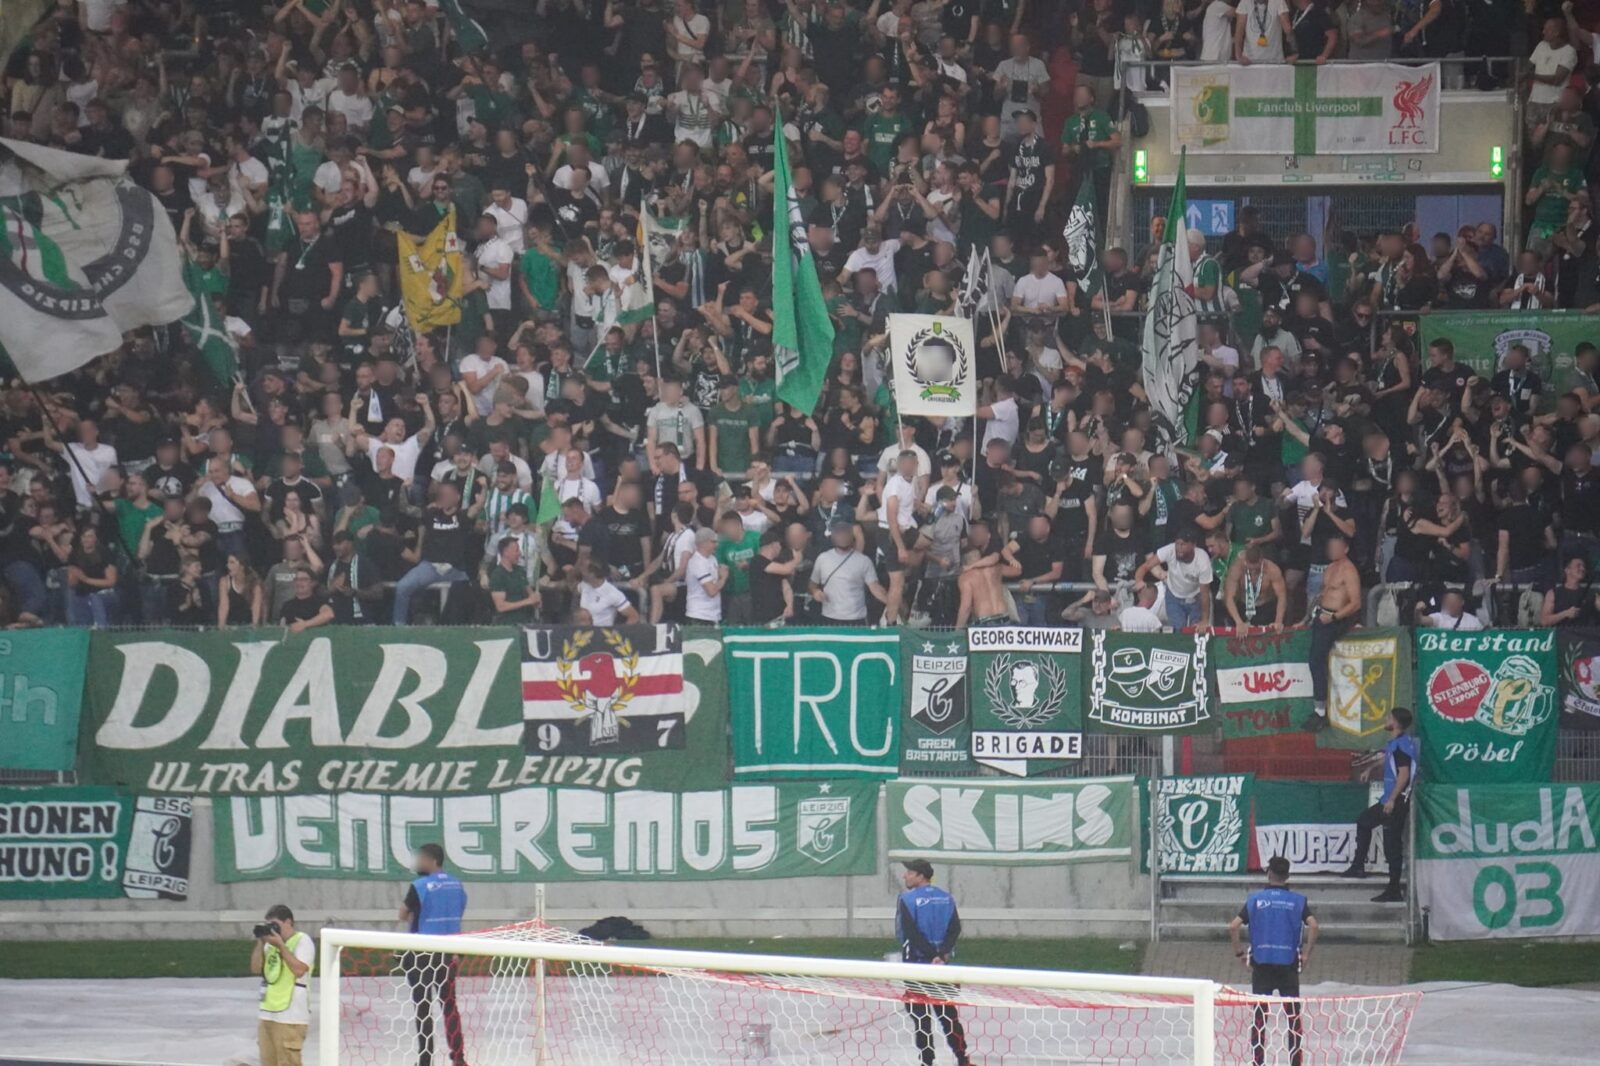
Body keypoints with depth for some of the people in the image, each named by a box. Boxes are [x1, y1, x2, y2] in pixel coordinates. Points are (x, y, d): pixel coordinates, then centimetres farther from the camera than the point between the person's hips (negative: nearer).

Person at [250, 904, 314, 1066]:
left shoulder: (302, 940, -7)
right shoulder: (271, 942, 15)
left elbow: (299, 969, -20)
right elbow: (256, 968, 11)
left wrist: (281, 945, -17)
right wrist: (260, 942, 1)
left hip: (290, 1016, -8)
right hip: (267, 1014, 8)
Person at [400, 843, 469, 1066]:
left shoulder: (420, 886, -15)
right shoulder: (456, 885, 4)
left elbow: (403, 915, -9)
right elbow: (460, 912, 11)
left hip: (422, 953, -6)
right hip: (448, 952, 6)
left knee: (422, 1007, 2)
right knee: (449, 1004, 13)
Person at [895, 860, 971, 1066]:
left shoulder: (907, 899, -8)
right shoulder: (946, 898, 7)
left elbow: (911, 934, -16)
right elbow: (955, 929, -3)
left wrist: (933, 955, -17)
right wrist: (941, 955, -13)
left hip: (916, 962, -5)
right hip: (943, 964, 5)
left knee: (920, 1014, 2)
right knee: (947, 1012, 12)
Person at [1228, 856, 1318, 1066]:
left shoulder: (1255, 899, 2)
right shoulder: (1298, 900, 1)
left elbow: (1233, 927, -6)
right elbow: (1313, 925, -14)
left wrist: (1239, 952, 4)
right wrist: (1306, 954, -5)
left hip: (1261, 964, 1)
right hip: (1288, 965, -1)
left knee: (1259, 1017, 6)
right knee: (1293, 1016, 6)